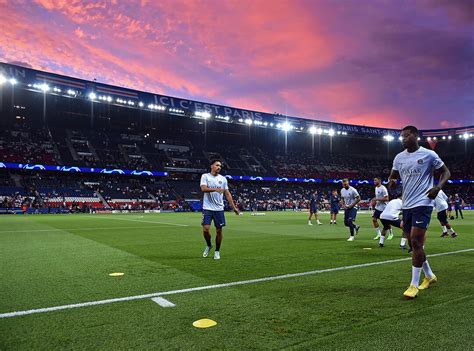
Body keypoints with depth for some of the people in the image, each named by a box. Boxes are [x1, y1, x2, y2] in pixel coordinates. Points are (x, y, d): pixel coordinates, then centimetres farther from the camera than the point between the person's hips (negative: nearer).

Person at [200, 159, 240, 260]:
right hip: (207, 208, -2)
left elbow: (227, 194, 12)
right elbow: (203, 188, -16)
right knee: (205, 229, -8)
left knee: (219, 230, 4)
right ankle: (209, 245, 21)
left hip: (219, 209, 3)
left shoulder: (223, 179, 10)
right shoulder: (205, 176, 1)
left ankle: (217, 251, 20)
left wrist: (234, 207, 8)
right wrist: (215, 189, -30)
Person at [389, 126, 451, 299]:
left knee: (416, 242, -12)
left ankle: (414, 285, -3)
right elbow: (393, 175, 20)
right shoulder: (399, 157, 10)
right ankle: (429, 275, 33)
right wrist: (391, 181, -5)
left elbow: (446, 172, 2)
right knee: (413, 243, 13)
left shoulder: (428, 154, -4)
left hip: (422, 203, -6)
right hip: (406, 205, 7)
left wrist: (438, 187, -16)